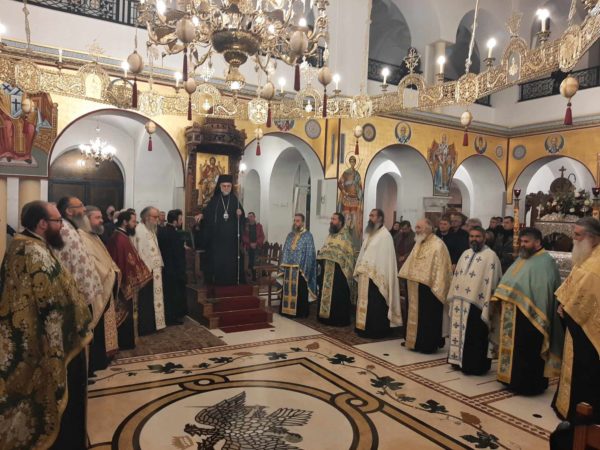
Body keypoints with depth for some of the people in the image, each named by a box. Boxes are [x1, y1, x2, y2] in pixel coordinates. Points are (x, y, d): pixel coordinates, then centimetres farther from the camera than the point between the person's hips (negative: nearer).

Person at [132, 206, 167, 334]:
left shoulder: (151, 230, 14)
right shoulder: (139, 230, -16)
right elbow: (139, 252, -20)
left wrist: (159, 265, 13)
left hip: (153, 270, 9)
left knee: (152, 300, 15)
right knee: (145, 301, -1)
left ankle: (151, 325, 24)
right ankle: (144, 327, 8)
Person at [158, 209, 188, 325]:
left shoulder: (161, 232, 4)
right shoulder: (174, 234, -22)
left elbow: (160, 249, 11)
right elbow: (179, 255, -21)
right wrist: (181, 272, -15)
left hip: (164, 267, 8)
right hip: (174, 269, -8)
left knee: (167, 293, 17)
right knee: (175, 294, 5)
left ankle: (167, 315, 27)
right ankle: (173, 317, 14)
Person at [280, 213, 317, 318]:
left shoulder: (307, 236, -5)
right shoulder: (290, 235, 13)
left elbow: (309, 254, -10)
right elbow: (285, 251, 14)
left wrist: (303, 268, -15)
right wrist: (283, 265, 6)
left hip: (299, 269, -5)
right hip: (288, 268, 5)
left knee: (300, 292, 1)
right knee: (288, 290, 10)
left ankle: (300, 312, 10)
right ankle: (287, 309, 20)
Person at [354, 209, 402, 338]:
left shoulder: (385, 235, -11)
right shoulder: (369, 234, 16)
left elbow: (385, 257, -16)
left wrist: (378, 275, -20)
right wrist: (358, 270, 14)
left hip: (376, 276, -8)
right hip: (365, 275, 8)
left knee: (375, 305, -2)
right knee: (365, 303, 12)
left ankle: (376, 331, 7)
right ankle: (364, 328, 21)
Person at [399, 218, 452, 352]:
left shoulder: (438, 245, -15)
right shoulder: (419, 243, 13)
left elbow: (440, 268, -19)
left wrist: (435, 289, -21)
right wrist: (408, 279, 18)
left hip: (428, 288, -9)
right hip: (416, 287, 9)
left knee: (428, 317, 1)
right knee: (416, 314, 15)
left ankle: (429, 345, 12)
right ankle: (416, 341, 26)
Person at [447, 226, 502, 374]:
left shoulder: (490, 256, -9)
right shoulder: (465, 254, 12)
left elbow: (491, 282, -14)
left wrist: (487, 306, -18)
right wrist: (452, 298, 14)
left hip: (476, 304, -7)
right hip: (460, 302, 7)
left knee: (474, 338, 2)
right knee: (460, 332, 14)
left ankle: (475, 366, 13)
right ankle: (460, 361, 27)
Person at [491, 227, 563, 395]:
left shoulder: (545, 262, -11)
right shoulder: (521, 259, 15)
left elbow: (544, 291, -19)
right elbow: (508, 281, 18)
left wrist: (538, 316, -23)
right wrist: (500, 297, 5)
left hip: (530, 316, -8)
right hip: (514, 315, 8)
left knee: (529, 353, 1)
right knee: (515, 350, 14)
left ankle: (530, 385, 13)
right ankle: (514, 379, 26)